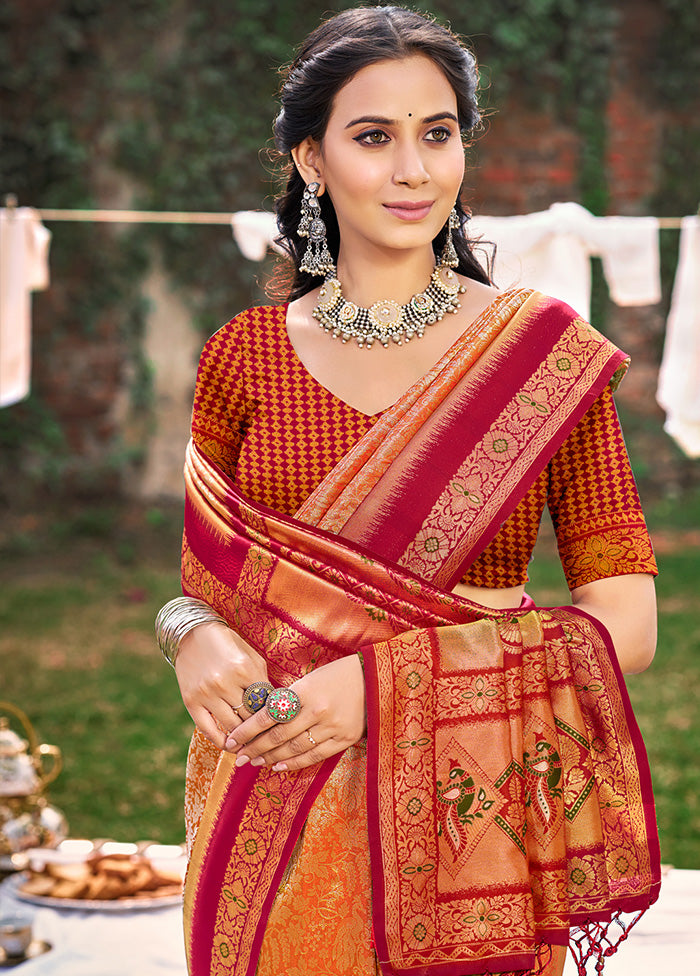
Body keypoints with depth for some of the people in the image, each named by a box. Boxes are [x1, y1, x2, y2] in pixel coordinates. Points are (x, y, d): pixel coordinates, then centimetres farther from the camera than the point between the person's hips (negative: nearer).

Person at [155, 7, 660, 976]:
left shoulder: (549, 352, -5)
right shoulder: (243, 357, 1)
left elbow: (626, 624, -10)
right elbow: (201, 578, 8)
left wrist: (386, 680, -20)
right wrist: (196, 636, -16)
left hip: (467, 818, -1)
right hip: (274, 816, 1)